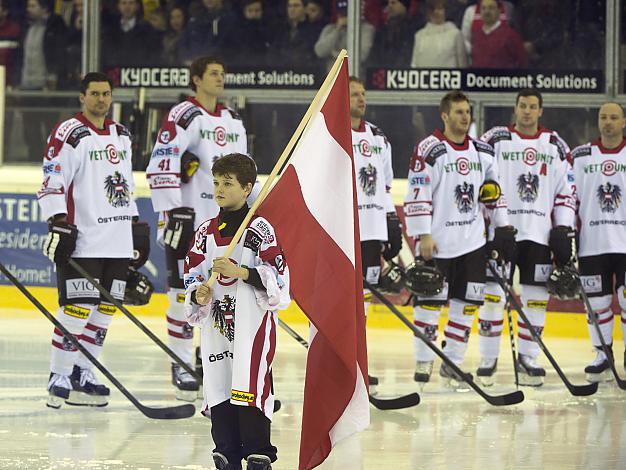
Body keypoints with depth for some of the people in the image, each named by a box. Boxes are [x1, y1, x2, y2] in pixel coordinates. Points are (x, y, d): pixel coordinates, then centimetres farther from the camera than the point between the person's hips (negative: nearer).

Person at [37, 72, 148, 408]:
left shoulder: (121, 135, 17)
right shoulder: (69, 134, -7)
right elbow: (51, 183, -12)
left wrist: (137, 227, 24)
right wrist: (59, 223, -20)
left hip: (117, 242, 8)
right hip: (82, 240, -8)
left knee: (105, 310, 7)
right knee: (77, 308, -11)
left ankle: (81, 374, 15)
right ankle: (59, 377, -4)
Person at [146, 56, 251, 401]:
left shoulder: (233, 121, 15)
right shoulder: (183, 117, -10)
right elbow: (160, 166, -18)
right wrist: (173, 210, -22)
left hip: (226, 223, 7)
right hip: (188, 221, -7)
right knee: (186, 294, -4)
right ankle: (182, 366, 3)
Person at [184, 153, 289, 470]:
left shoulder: (260, 230, -3)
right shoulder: (205, 232, 15)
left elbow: (277, 278, -8)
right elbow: (192, 276, 18)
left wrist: (240, 272, -17)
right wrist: (198, 295, -3)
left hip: (253, 323, -6)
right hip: (216, 324, 6)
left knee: (249, 390, -12)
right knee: (218, 394, 5)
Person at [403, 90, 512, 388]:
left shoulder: (482, 152, 10)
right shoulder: (429, 151, -10)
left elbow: (493, 190, 19)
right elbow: (417, 195, -12)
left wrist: (502, 227, 14)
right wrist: (423, 235, -16)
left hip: (472, 241, 6)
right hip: (437, 242, -6)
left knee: (466, 302, 4)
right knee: (430, 300, -2)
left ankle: (452, 362, 13)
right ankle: (423, 361, 10)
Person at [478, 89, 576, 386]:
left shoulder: (556, 146, 10)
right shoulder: (495, 140, 2)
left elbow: (566, 190, 12)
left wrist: (563, 229, 4)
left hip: (539, 233, 3)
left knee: (536, 296, 2)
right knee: (493, 294, -4)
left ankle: (527, 358, 11)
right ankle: (487, 359, 4)